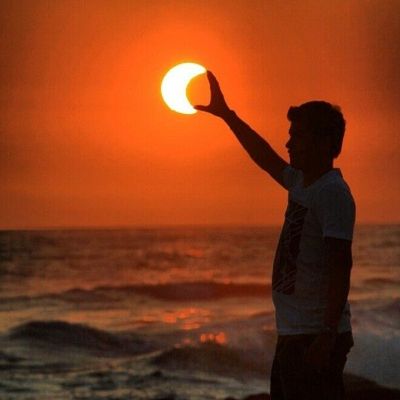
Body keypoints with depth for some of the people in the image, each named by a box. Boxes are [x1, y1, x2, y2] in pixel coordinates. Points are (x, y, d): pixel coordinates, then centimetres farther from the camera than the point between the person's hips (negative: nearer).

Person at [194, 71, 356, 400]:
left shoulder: (332, 193, -15)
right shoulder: (301, 183, 12)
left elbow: (340, 267, -21)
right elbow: (267, 159, 31)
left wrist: (327, 336, -27)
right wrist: (226, 115, 36)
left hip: (316, 337, -10)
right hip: (292, 334, 10)